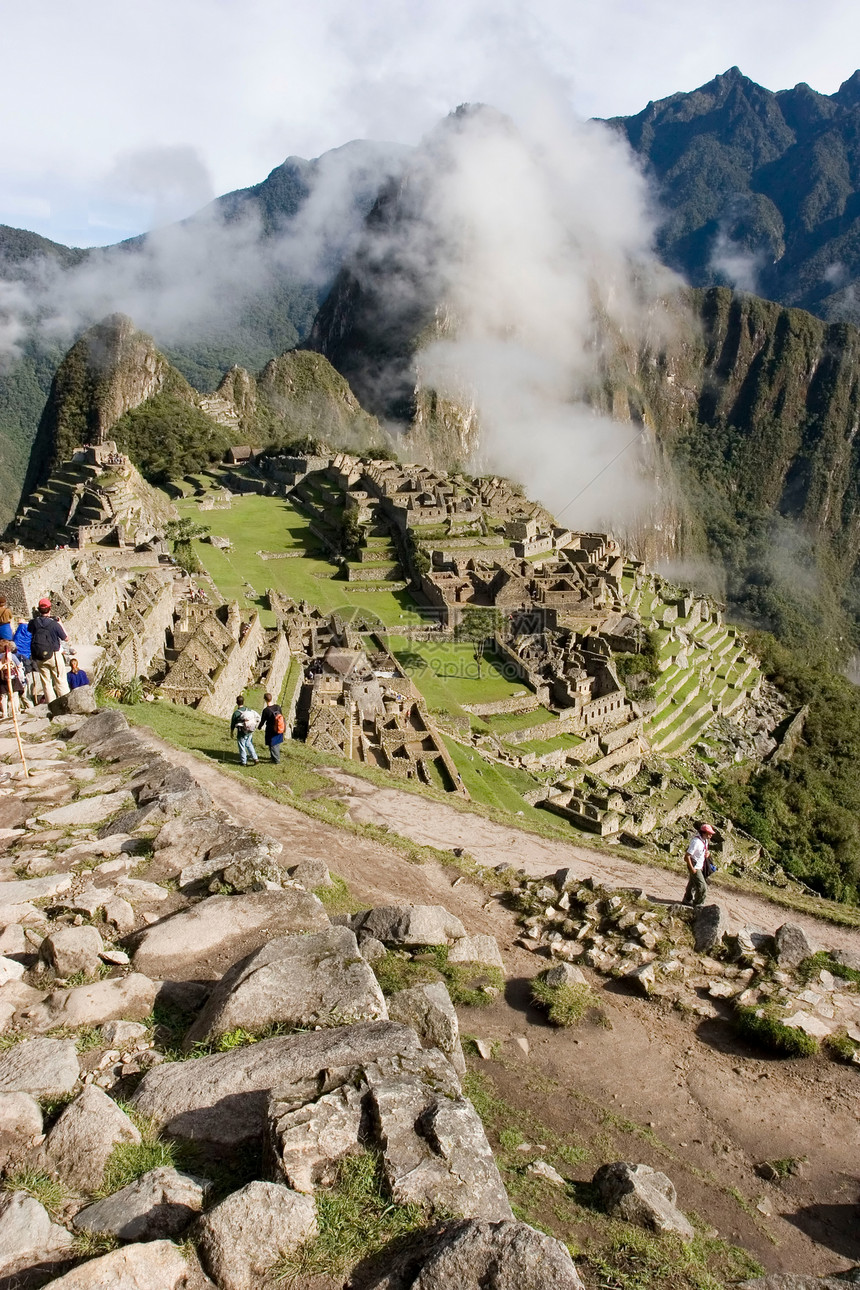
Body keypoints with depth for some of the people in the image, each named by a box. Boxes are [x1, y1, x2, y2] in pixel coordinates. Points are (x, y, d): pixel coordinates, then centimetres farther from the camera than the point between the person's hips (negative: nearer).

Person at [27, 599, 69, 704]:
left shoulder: (33, 623, -6)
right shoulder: (54, 623, -15)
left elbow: (29, 630, 18)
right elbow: (66, 638, -3)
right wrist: (60, 623, 7)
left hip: (39, 658, 3)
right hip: (54, 655, -3)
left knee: (46, 683, 10)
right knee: (61, 682, 6)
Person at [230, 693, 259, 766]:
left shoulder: (236, 713, -20)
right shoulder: (249, 710, -6)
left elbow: (233, 724, -8)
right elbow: (255, 719, 3)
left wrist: (231, 732, 10)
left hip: (242, 733, -5)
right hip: (250, 732, 5)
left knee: (242, 747, 12)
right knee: (249, 744, 24)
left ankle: (244, 762, 23)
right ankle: (255, 758, 19)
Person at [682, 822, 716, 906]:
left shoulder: (705, 840, 0)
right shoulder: (696, 841, -27)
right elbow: (687, 856, -26)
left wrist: (706, 853, 0)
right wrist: (692, 868, -22)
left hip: (700, 867, 9)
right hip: (695, 867, -9)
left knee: (693, 884, 21)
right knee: (702, 886, -8)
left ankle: (687, 900, 37)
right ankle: (699, 904, 8)